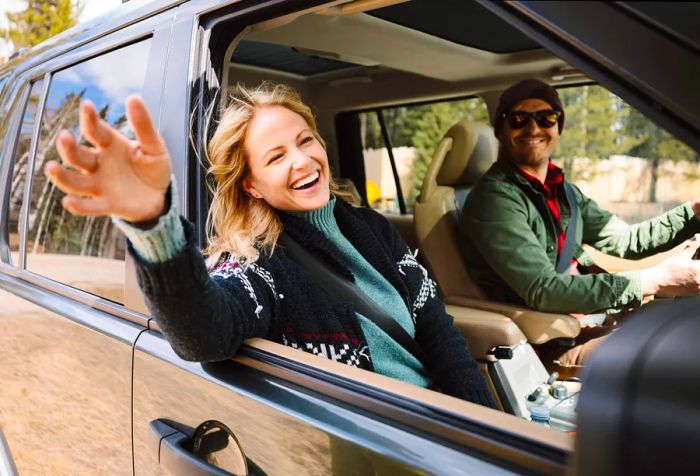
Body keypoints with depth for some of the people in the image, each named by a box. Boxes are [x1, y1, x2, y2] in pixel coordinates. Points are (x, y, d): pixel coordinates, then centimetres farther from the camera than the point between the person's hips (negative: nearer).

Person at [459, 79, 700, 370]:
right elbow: (543, 291, -26)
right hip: (547, 344, -9)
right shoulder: (496, 198, -18)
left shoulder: (561, 191, 10)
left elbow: (626, 240, 15)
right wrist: (657, 280, -25)